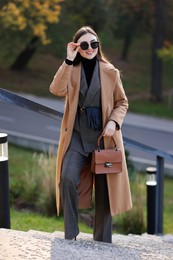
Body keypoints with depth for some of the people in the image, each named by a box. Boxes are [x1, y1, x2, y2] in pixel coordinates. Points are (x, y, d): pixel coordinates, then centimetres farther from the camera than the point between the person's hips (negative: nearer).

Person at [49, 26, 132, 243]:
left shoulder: (110, 72, 2)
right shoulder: (71, 70, 4)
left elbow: (122, 102, 8)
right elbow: (57, 90, -15)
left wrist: (114, 121, -10)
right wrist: (68, 60, -16)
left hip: (104, 136, 0)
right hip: (77, 135, 0)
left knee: (104, 188, 4)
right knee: (68, 178, -21)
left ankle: (102, 241, 17)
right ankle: (70, 234, -6)